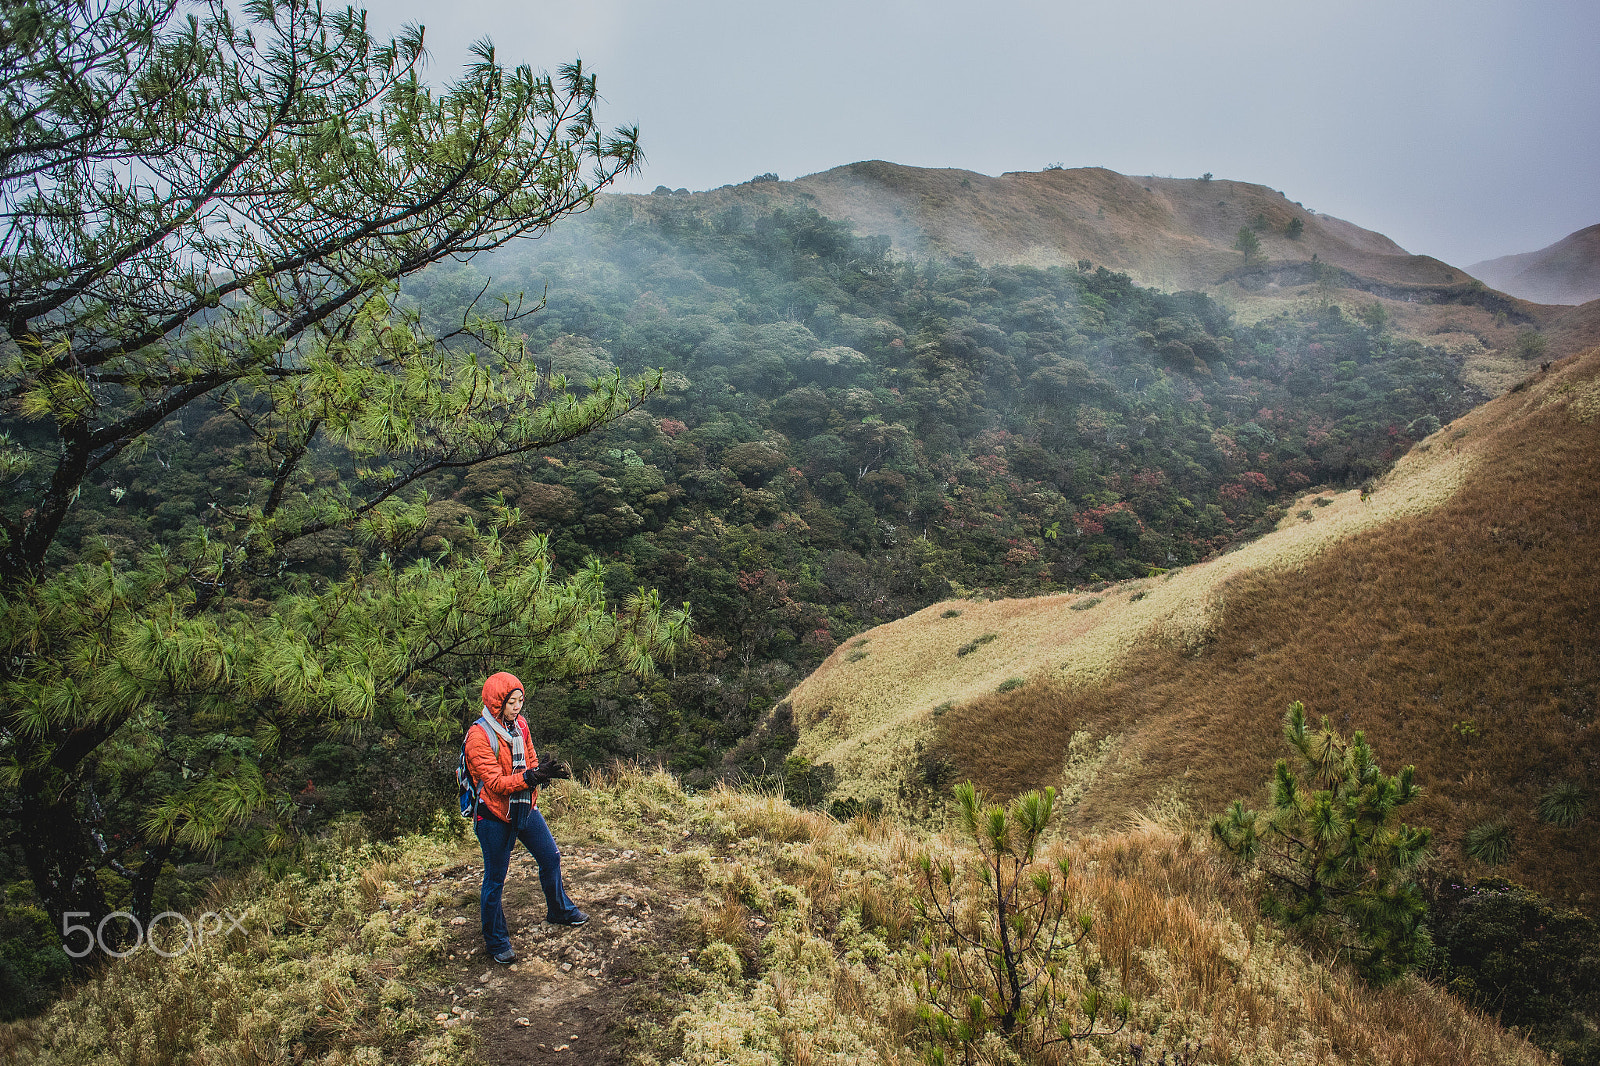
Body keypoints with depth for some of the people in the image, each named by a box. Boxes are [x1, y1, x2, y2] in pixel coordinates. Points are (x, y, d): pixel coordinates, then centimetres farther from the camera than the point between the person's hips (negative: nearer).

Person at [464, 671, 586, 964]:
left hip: (525, 808, 7)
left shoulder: (519, 724, 1)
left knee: (550, 857, 18)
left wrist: (548, 772, -16)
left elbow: (531, 764, 6)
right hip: (495, 817, -7)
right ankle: (496, 940, 23)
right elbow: (494, 782, -24)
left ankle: (559, 910, 41)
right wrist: (529, 777, -36)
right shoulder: (479, 735, -20)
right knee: (495, 879, 6)